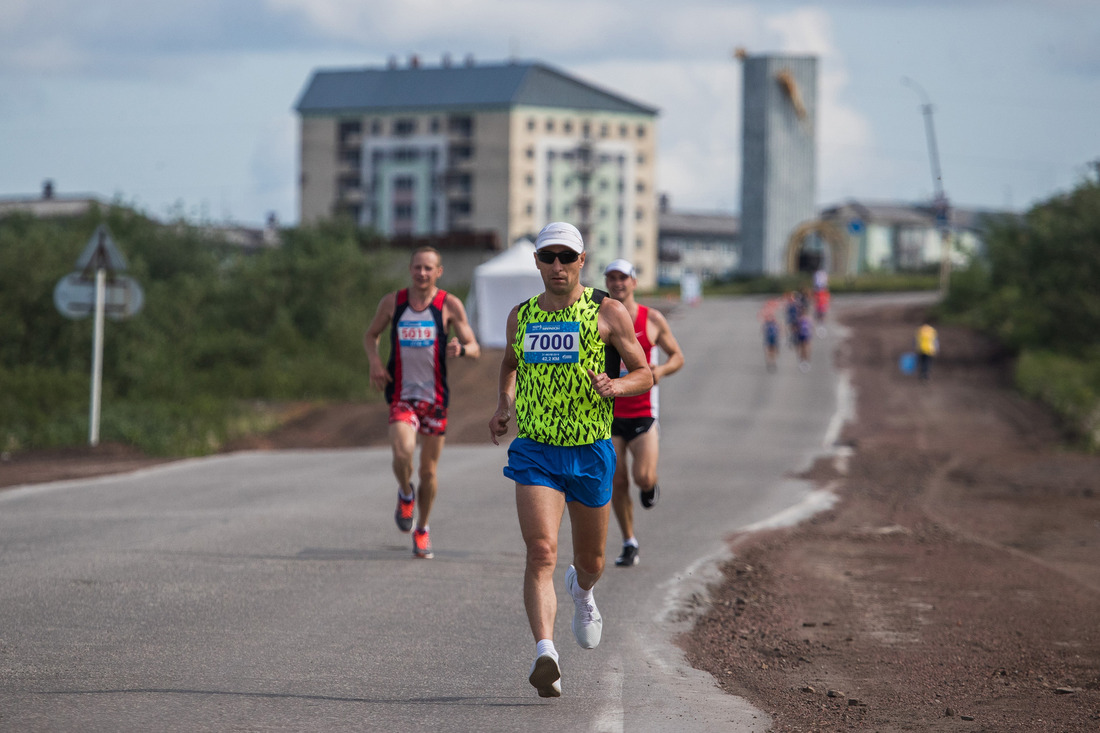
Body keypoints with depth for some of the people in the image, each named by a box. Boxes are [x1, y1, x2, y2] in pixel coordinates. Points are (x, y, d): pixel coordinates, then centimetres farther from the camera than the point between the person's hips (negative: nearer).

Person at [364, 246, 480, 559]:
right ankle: (405, 495, 7)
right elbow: (370, 335, 17)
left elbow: (474, 349, -1)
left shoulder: (450, 305, -2)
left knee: (428, 471, 6)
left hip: (435, 398, 0)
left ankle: (422, 530, 28)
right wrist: (375, 361, -4)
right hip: (401, 396, 0)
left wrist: (461, 348, -25)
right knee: (403, 453, -25)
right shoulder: (392, 302, 2)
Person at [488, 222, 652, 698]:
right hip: (535, 450, 0)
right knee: (541, 552, -19)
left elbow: (644, 375, 1)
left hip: (591, 450, 0)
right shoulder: (521, 316, 7)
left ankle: (581, 591, 53)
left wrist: (615, 385, -21)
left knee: (590, 561, 15)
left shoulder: (607, 313, -2)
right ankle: (545, 655, -30)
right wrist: (504, 403, 9)